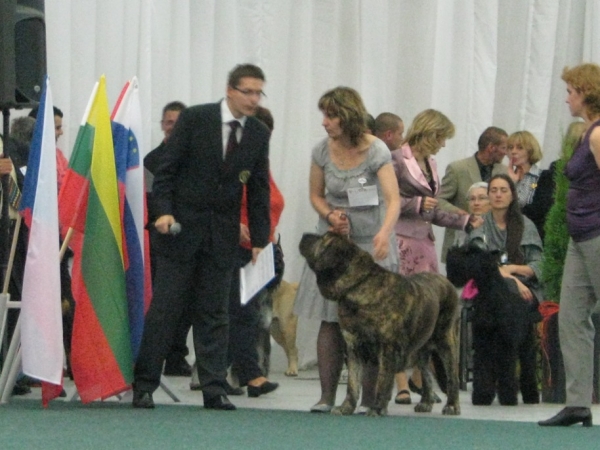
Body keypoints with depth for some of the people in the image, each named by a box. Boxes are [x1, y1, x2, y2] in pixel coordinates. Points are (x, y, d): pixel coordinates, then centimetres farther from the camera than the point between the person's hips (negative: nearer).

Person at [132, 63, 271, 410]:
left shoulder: (259, 134, 5)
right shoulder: (194, 119, -6)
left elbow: (259, 190, 10)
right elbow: (167, 169, -4)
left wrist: (260, 239, 7)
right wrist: (165, 210, -16)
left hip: (223, 233, 3)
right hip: (182, 226, -3)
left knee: (214, 313, 4)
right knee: (165, 307, -2)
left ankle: (215, 389, 4)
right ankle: (144, 385, 3)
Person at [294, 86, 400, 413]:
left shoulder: (376, 151, -14)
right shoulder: (322, 151, -1)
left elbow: (393, 199, -23)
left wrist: (384, 233, -41)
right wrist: (330, 215, -10)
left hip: (370, 242, -3)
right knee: (330, 320, -2)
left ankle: (368, 399, 1)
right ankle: (327, 396, -2)